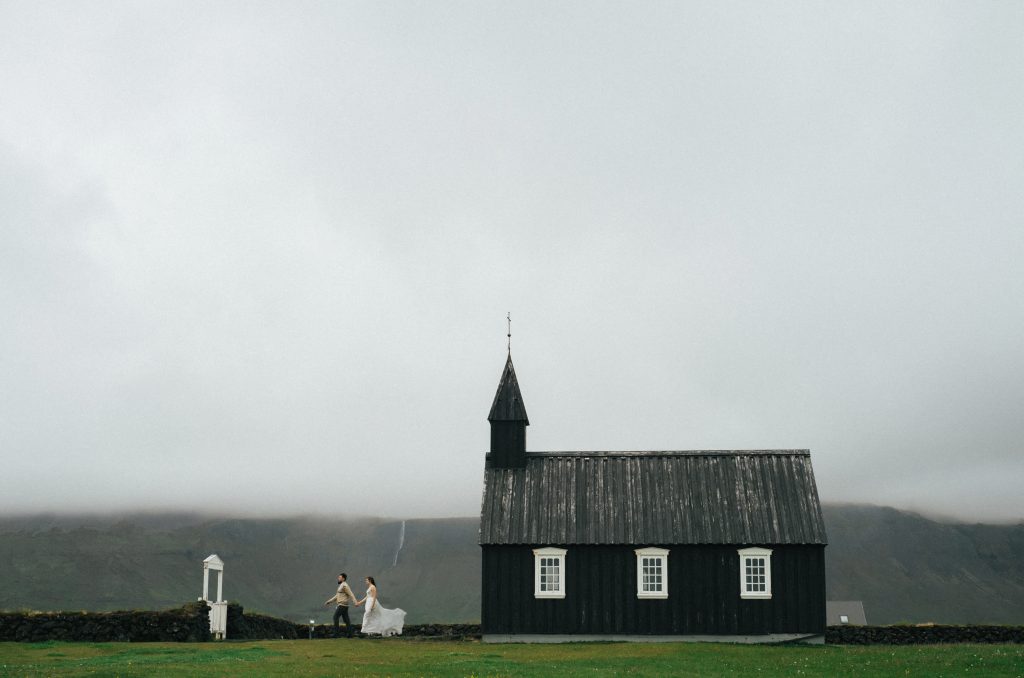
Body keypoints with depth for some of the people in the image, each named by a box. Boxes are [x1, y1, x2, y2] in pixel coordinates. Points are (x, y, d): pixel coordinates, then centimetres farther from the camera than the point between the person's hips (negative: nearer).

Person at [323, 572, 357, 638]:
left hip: (342, 605, -10)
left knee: (335, 617, -10)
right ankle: (350, 634, 4)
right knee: (346, 620, 6)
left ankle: (336, 634, -11)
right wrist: (329, 601, 27)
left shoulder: (344, 585, -11)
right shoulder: (341, 586, 20)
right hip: (342, 605, 10)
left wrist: (355, 602, -30)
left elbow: (351, 594, -19)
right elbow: (336, 596, 27)